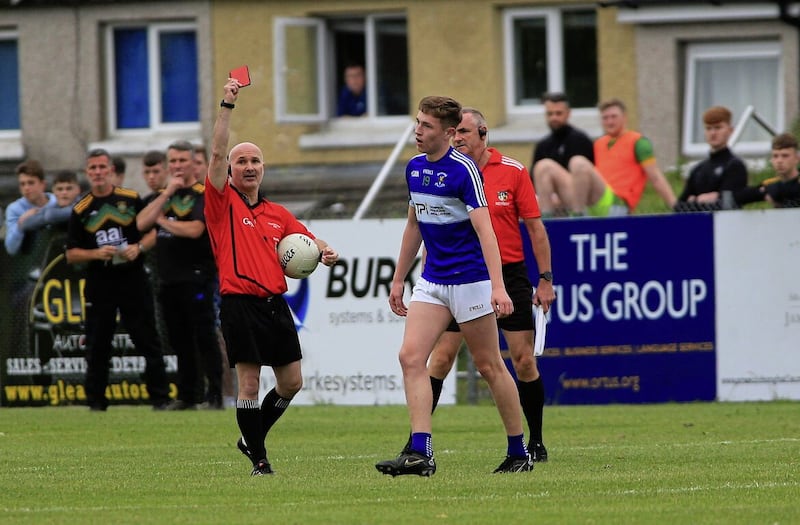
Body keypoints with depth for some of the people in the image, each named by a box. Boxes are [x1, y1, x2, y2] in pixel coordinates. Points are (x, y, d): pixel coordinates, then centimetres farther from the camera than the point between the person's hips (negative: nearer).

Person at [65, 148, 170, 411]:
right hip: (99, 284, 1)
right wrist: (96, 254, -14)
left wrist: (138, 247, -11)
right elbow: (71, 254, 4)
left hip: (133, 280, -1)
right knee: (97, 345, 3)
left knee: (148, 340, 0)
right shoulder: (81, 210, 4)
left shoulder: (131, 199, 3)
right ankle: (96, 400, 11)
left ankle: (160, 397, 4)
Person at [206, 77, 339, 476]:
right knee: (249, 383, -7)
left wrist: (323, 251, -3)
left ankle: (253, 438, 27)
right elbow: (217, 153, -9)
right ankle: (258, 458, 2)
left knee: (291, 383, 7)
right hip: (240, 304, -6)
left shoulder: (278, 214, 17)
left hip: (275, 304, 6)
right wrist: (227, 105, -13)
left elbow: (307, 241, 20)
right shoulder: (223, 203, 1)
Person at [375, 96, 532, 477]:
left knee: (489, 366, 2)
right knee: (411, 357, -9)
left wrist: (498, 287, -31)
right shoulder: (414, 168, 8)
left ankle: (519, 453, 15)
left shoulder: (463, 170, -16)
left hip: (470, 280, -7)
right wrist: (398, 280, 21)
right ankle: (420, 453, -14)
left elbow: (484, 228, -23)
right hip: (431, 281, 7)